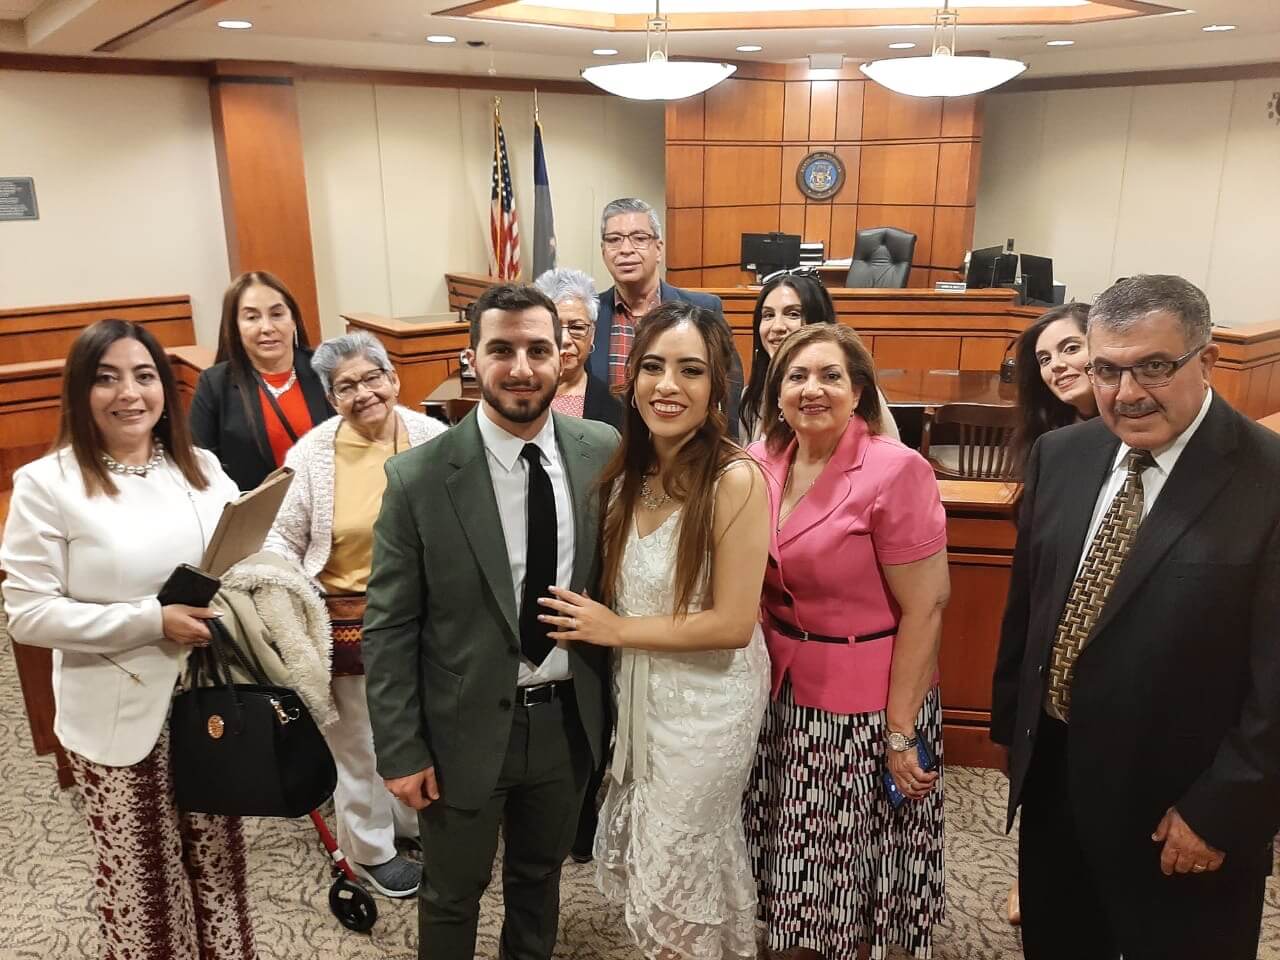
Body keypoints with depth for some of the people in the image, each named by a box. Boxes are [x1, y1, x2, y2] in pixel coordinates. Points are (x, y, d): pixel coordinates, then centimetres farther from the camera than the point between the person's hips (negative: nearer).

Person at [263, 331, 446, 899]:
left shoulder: (433, 438, -7)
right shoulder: (312, 454, -9)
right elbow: (283, 538, -1)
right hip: (348, 622, -2)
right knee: (359, 739, 14)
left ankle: (418, 818, 47)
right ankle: (371, 849, 36)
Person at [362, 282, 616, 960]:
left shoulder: (603, 453, -8)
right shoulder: (419, 477, -16)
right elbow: (388, 628, -10)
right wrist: (401, 752, -9)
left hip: (569, 720, 3)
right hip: (466, 728, -2)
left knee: (539, 877, 26)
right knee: (452, 893, 20)